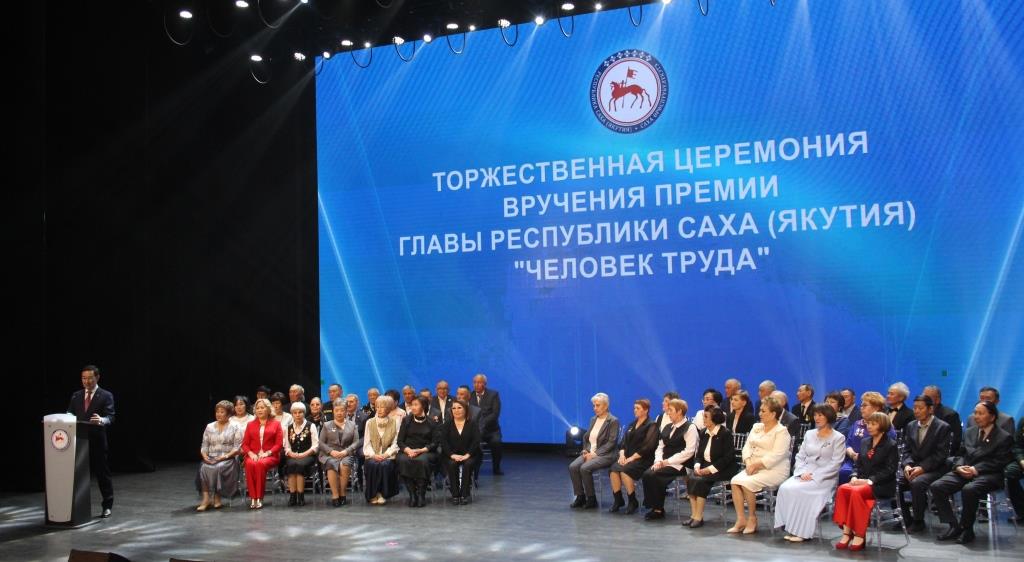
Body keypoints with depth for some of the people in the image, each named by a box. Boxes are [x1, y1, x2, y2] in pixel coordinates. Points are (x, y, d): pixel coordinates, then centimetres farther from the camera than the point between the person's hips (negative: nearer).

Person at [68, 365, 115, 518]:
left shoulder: (106, 396, -1)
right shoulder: (76, 396, 13)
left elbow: (110, 417, -11)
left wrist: (101, 420, -33)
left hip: (97, 441, -4)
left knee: (102, 473, 3)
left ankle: (107, 506, 13)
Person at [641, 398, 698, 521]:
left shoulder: (690, 428, -5)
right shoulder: (668, 427, 20)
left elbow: (688, 452, -15)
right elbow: (660, 446, 16)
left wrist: (668, 461, -16)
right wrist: (658, 460, -4)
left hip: (679, 465, -7)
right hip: (665, 463, 7)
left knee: (653, 475, -27)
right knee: (647, 474, -22)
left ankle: (658, 509, -12)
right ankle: (655, 508, -14)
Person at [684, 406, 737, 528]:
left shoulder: (725, 433, -9)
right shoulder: (703, 432, 11)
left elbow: (728, 457, -14)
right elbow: (699, 454, 14)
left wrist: (710, 469, -21)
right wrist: (697, 465, -8)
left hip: (722, 469, -6)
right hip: (706, 466, 6)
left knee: (700, 480, -30)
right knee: (690, 478, -23)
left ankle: (699, 517, -24)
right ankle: (694, 515, -22)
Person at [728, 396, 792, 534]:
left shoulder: (781, 431, -8)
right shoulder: (756, 427, 16)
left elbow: (776, 456, -18)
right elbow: (747, 446, 9)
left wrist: (756, 464, -20)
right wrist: (748, 463, -9)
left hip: (774, 470, -7)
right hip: (754, 467, 7)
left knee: (747, 483, -28)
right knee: (735, 481, -19)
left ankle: (752, 519, -9)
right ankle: (741, 520, -15)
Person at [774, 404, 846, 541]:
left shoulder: (838, 438, 0)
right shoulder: (809, 434, 17)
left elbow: (835, 464, -8)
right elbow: (800, 456, 14)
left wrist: (814, 476, -16)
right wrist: (802, 472, -6)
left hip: (825, 478, -5)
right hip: (804, 474, 5)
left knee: (797, 490, -30)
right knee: (785, 488, -25)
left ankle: (801, 531, -21)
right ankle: (790, 528, -21)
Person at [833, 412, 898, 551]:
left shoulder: (891, 445, -1)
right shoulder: (865, 442, 18)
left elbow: (889, 470, -10)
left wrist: (869, 481, -19)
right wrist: (855, 477, -3)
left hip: (882, 486, -6)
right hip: (862, 481, 6)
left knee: (856, 492, -34)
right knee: (842, 489, -26)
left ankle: (859, 535, -27)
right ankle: (847, 532, -28)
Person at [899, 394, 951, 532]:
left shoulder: (942, 427, -4)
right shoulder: (911, 426, 13)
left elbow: (940, 454, -12)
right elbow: (907, 450, 11)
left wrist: (922, 468, -22)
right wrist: (907, 465, -10)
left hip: (933, 469, -5)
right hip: (913, 466, 5)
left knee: (917, 483, -34)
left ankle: (918, 521, -14)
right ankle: (905, 519, 0)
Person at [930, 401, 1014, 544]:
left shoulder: (1004, 437, 2)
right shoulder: (969, 432, 21)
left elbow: (998, 462, -7)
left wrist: (976, 469, -19)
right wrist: (959, 467, -6)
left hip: (988, 474, -6)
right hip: (965, 471, 6)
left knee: (969, 490, -38)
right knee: (936, 487, -20)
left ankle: (967, 529, -18)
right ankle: (954, 526, -10)